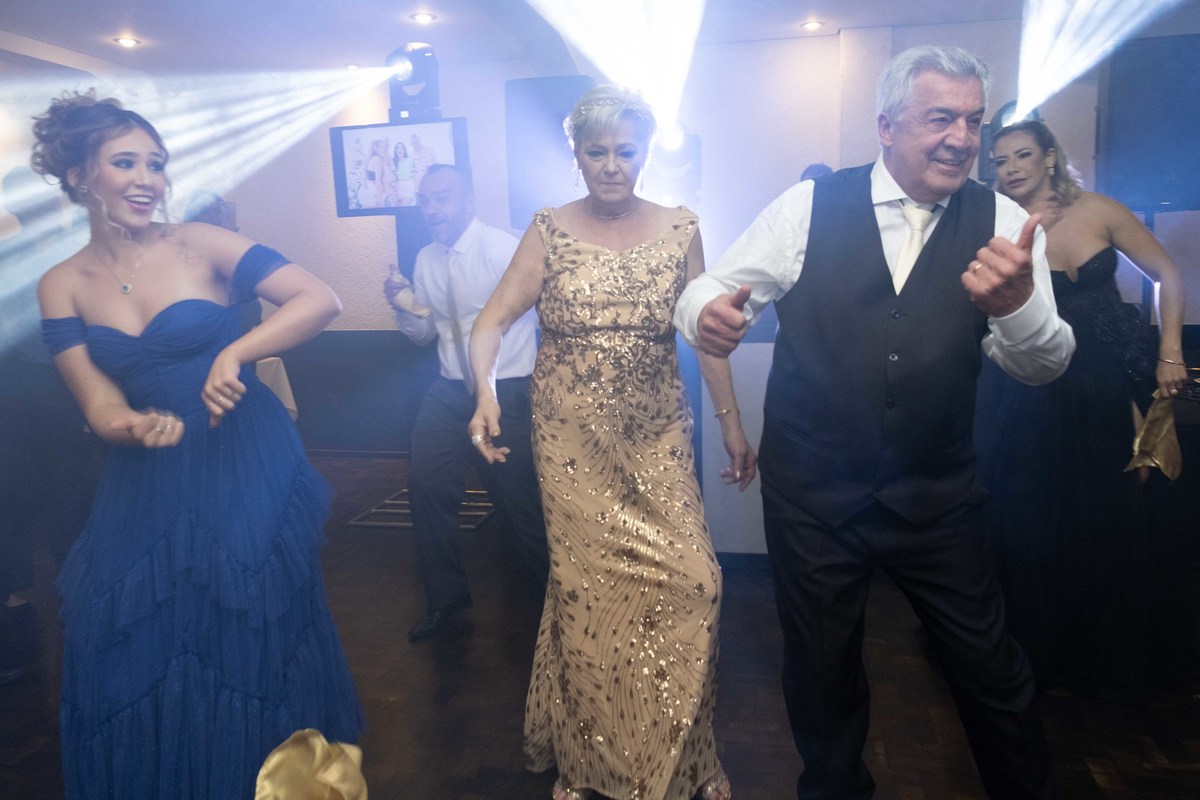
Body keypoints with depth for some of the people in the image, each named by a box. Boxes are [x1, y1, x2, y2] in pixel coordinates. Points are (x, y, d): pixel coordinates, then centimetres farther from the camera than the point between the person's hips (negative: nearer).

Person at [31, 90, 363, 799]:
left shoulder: (201, 244, -7)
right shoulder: (62, 286, 3)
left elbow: (322, 300, -16)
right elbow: (101, 405, -2)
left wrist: (235, 353, -26)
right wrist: (136, 425, -25)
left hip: (249, 471, -3)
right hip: (148, 486, 3)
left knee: (253, 646, 10)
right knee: (137, 660, 11)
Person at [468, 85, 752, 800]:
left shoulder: (679, 229, 3)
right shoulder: (549, 232, -1)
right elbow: (494, 320, -7)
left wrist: (733, 425, 7)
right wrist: (486, 392, -26)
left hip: (658, 440, 1)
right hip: (572, 444, -1)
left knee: (689, 581, -5)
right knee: (586, 588, 7)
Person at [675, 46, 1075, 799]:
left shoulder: (1002, 224, -4)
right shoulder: (810, 206, -7)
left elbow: (1043, 366, -11)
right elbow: (708, 288, -6)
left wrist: (1018, 305, -33)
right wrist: (706, 312, -30)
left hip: (937, 497, 1)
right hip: (812, 491, 0)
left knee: (992, 671, 13)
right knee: (821, 671, 18)